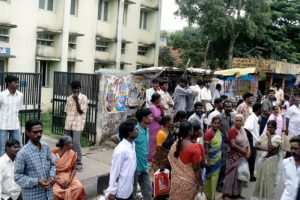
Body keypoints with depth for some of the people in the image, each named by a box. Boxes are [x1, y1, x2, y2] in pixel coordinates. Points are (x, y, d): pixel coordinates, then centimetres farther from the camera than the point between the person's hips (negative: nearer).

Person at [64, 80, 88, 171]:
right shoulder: (69, 98, 12)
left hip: (77, 124, -6)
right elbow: (66, 111, 14)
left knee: (75, 143, -11)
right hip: (68, 124, 6)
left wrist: (76, 100, -15)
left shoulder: (83, 98, -4)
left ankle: (79, 163, -2)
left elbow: (81, 111, -11)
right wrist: (66, 123, 10)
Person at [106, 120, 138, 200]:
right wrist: (112, 192, -15)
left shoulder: (132, 144, 1)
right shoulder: (121, 150, -25)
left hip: (129, 189, 8)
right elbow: (114, 172, -20)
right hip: (121, 191, -8)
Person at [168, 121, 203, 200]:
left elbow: (170, 160, 7)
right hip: (188, 182, -5)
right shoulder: (194, 147, -20)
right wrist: (200, 183, -7)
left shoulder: (175, 144, -1)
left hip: (176, 180, 6)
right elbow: (196, 168, -17)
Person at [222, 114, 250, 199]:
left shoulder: (243, 130, 8)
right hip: (234, 156, -7)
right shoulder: (232, 130, -16)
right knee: (233, 174, 1)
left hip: (242, 156, 7)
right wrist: (244, 152, -15)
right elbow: (233, 145, -22)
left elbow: (246, 142, 11)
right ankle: (229, 193, 14)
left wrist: (248, 151, -6)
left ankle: (237, 192, 25)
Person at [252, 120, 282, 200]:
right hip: (261, 160, 6)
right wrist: (266, 149, -15)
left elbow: (270, 148, -22)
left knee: (268, 181, -1)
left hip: (270, 162, -6)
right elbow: (256, 145, 0)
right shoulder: (263, 135, 8)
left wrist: (269, 137, -15)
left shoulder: (277, 138, -8)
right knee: (258, 180, 13)